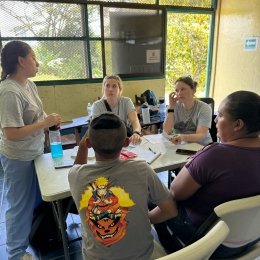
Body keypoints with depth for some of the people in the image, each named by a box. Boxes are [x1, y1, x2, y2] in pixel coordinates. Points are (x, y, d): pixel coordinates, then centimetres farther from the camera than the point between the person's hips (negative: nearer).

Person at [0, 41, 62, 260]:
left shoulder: (29, 84, 3)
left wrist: (49, 121, -3)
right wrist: (45, 122, -21)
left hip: (34, 152, 8)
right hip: (18, 157, -8)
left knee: (34, 200, 23)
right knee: (20, 205, 9)